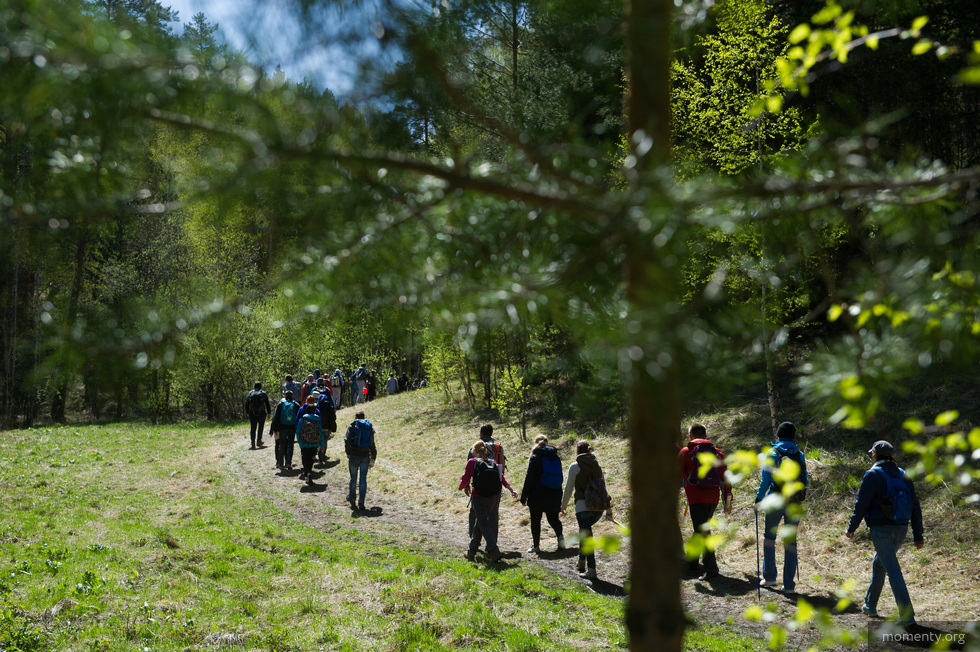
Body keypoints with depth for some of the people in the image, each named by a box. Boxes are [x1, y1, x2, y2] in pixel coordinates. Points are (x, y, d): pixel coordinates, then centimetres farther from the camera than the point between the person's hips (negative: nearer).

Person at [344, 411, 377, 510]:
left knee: (353, 478, 12)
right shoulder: (370, 427, 15)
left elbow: (347, 440, -11)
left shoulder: (353, 426, 3)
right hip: (365, 457, 2)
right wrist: (372, 460, 19)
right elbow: (373, 445, 16)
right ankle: (361, 503, -5)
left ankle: (351, 498, 26)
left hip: (354, 456, -2)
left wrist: (347, 452, -2)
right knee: (363, 479, 2)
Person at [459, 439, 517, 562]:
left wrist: (462, 487, 19)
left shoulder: (472, 462, -3)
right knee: (479, 523, 16)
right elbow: (501, 477, 0)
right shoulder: (493, 462, 7)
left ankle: (493, 550, -21)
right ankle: (471, 551, 27)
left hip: (478, 497, -5)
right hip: (492, 497, 5)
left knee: (483, 524, -5)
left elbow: (465, 479, -1)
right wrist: (510, 489, 0)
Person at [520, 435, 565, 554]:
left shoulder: (535, 458, -8)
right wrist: (559, 498, 19)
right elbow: (559, 476, 12)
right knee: (553, 518, 15)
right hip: (554, 496, 4)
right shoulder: (556, 457, 6)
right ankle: (560, 535, -11)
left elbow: (529, 479, -9)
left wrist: (524, 496, -4)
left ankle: (536, 545, 8)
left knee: (535, 520, 7)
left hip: (537, 496, -4)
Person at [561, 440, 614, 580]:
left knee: (586, 537, -3)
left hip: (583, 507, -6)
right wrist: (609, 509, 19)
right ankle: (582, 563, 29)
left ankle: (591, 570, -8)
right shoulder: (597, 466, 12)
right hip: (599, 508, 6)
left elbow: (568, 489, -2)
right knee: (584, 532, 25)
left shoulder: (575, 466, -3)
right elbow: (604, 488, 13)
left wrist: (563, 506, 12)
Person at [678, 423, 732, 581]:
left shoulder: (685, 453, 0)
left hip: (696, 499, -5)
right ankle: (692, 563, 32)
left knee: (702, 533, -7)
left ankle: (711, 569, -17)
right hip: (713, 499, 5)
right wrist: (727, 501, 15)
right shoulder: (718, 453, 12)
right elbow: (725, 479, 11)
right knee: (701, 530, 21)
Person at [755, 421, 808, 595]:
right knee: (790, 541, 7)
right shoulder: (800, 455, 4)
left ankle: (769, 576, 16)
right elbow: (805, 481, 8)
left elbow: (766, 480, -9)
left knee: (769, 535, 16)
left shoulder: (772, 454, -5)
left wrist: (759, 498, 2)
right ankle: (789, 584, 5)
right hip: (795, 503, 3)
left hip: (776, 502, -2)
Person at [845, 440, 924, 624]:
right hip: (901, 531, 7)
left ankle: (907, 615, -15)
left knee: (893, 571, -9)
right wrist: (918, 536, 15)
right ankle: (870, 605, 33)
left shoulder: (873, 475, -9)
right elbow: (915, 507, 11)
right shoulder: (903, 476, 10)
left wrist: (851, 528, 0)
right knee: (878, 564, 24)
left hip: (881, 531, -7)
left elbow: (861, 504, -11)